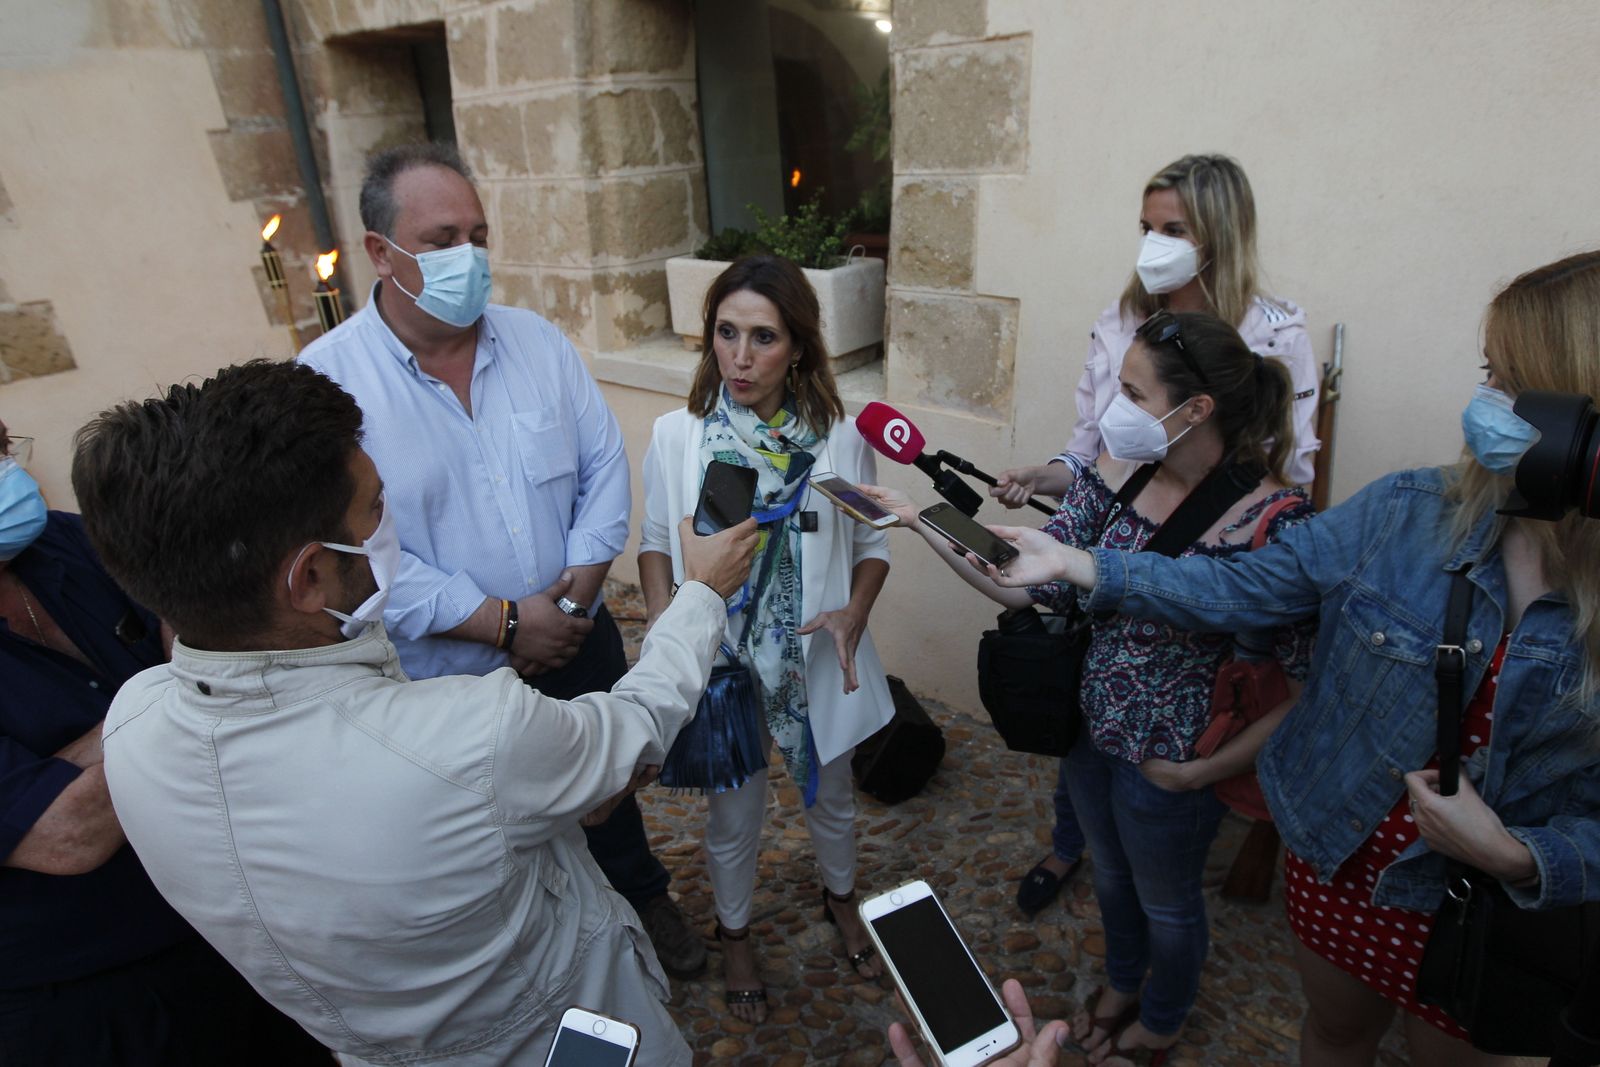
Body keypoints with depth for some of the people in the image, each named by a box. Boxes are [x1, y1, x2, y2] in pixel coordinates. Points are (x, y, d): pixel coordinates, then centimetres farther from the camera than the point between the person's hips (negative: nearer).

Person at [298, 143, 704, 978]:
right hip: (448, 680, -3)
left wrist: (579, 586, -15)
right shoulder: (327, 378, -17)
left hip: (580, 642, 4)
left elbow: (604, 465, -2)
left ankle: (640, 896, 55)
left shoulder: (538, 341, -3)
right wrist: (503, 622, -22)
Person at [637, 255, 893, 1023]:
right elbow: (656, 541, -2)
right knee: (733, 816, 21)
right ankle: (734, 932, 51)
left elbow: (871, 543, -2)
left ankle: (841, 899, 58)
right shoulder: (676, 435, -14)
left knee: (831, 796, 26)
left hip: (819, 660, 1)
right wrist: (662, 618, -18)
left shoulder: (839, 436, -13)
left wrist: (855, 610, -20)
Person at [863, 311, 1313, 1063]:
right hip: (1090, 728, 5)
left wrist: (1208, 767, -18)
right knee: (1110, 874, 31)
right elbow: (1029, 582, -11)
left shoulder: (1274, 522, -27)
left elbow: (1304, 683, -21)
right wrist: (919, 519, -19)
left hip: (1168, 765, -5)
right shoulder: (1118, 473, -11)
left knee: (1165, 902, 25)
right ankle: (1121, 983, 63)